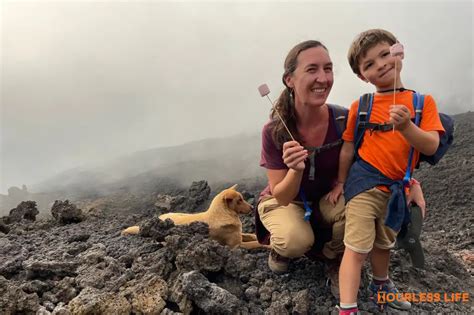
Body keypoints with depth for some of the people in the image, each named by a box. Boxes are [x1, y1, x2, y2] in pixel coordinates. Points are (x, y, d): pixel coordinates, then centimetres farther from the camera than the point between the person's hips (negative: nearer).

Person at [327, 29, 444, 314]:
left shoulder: (423, 102, -2)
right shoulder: (361, 106, -5)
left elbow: (431, 147, -12)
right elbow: (348, 148, 3)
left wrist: (405, 125, -29)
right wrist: (341, 182, 8)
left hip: (398, 188, 3)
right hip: (364, 182, -2)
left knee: (384, 243, 24)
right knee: (357, 247, -9)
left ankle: (381, 285, 49)